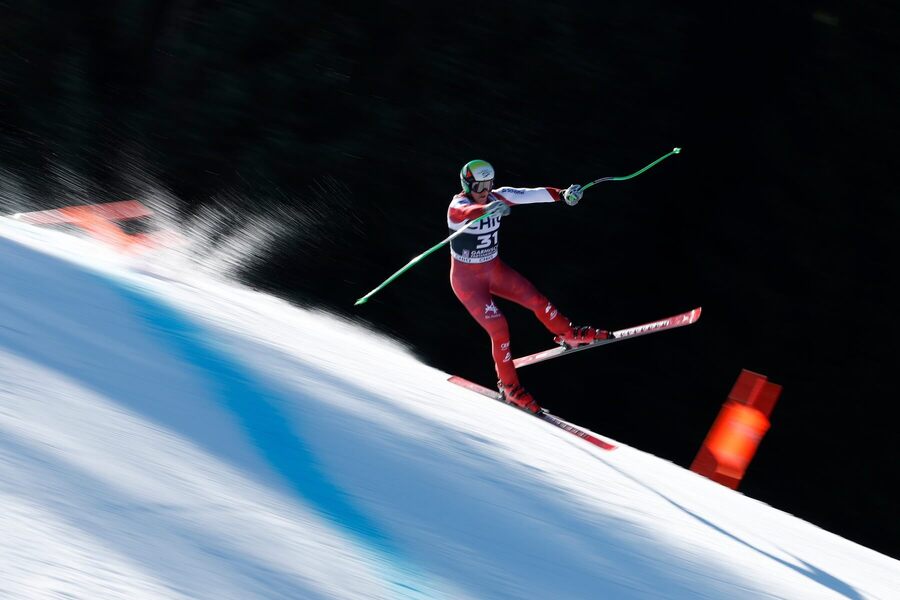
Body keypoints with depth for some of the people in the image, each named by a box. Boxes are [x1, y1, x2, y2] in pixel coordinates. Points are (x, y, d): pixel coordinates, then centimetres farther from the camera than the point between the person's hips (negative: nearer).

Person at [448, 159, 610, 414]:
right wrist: (486, 210, -72)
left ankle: (567, 334, 32)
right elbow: (464, 212, -49)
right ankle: (509, 387, 3)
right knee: (499, 328, -13)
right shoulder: (458, 206, -24)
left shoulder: (496, 198, -8)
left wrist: (561, 194, -33)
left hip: (494, 269, 6)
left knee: (536, 299, 4)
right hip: (467, 279, -6)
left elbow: (529, 194, -17)